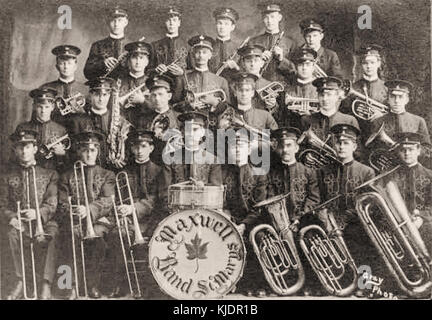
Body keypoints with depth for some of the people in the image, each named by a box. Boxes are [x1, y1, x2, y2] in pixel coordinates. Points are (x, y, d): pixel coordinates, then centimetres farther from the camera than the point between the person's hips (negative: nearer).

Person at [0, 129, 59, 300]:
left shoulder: (49, 174, 10)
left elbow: (52, 204, 0)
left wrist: (37, 213, -21)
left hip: (44, 221, -1)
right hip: (18, 222, 2)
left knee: (45, 237, -34)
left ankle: (45, 285, -28)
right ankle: (22, 280, -21)